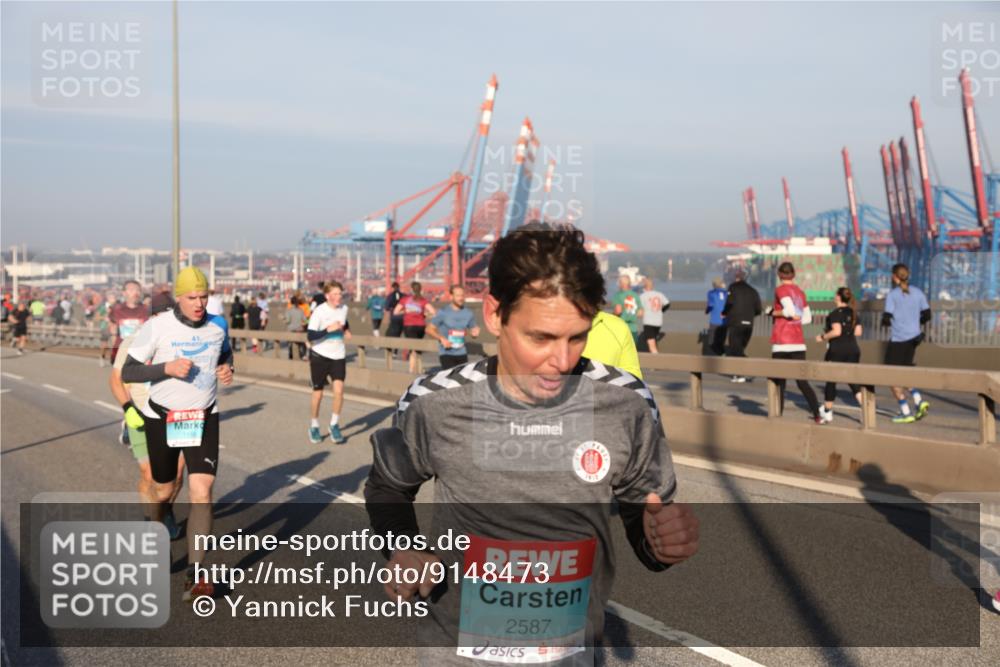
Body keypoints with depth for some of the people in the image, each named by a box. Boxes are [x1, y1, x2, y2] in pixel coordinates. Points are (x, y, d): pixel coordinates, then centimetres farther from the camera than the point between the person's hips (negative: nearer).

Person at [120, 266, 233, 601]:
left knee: (201, 492, -14)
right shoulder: (157, 327, -15)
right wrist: (167, 367, -28)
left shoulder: (218, 325, -2)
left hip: (204, 418, 1)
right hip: (163, 418, -1)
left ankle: (194, 575, -13)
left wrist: (227, 369, -2)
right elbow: (128, 373, -13)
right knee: (164, 490, 16)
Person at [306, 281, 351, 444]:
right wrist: (328, 329, -30)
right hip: (319, 355, -3)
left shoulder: (344, 308, 1)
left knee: (338, 390, -14)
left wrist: (346, 330, 3)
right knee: (318, 393, 7)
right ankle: (314, 427, 27)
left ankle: (334, 425, 3)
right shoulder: (319, 311, -15)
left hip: (338, 355, 3)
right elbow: (310, 336, -19)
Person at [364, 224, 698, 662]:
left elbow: (646, 522, -2)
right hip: (457, 646, -1)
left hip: (573, 648, 1)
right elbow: (387, 486, 6)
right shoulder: (432, 405, -16)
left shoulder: (627, 405, -15)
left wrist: (662, 541, -23)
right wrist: (401, 550, -11)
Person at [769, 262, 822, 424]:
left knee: (779, 381, 3)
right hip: (798, 342, 5)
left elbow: (790, 311, -19)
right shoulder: (800, 292, 14)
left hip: (781, 341, -5)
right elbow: (807, 318, 13)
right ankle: (817, 416, -5)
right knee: (802, 381, 5)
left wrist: (775, 313, -3)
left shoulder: (781, 289, -5)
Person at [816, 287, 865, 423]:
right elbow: (858, 332, 10)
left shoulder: (835, 313, -10)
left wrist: (823, 337, -7)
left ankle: (827, 413, 16)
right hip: (853, 349, 6)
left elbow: (836, 331, -20)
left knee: (831, 381, 7)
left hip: (837, 350, -6)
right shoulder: (853, 313, 12)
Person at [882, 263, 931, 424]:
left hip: (898, 339, -6)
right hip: (914, 338, 6)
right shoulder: (918, 292, 5)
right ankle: (919, 401, 5)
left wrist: (884, 322, 6)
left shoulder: (892, 295, -11)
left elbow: (887, 319, -16)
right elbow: (927, 316, 7)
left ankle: (906, 413, 4)